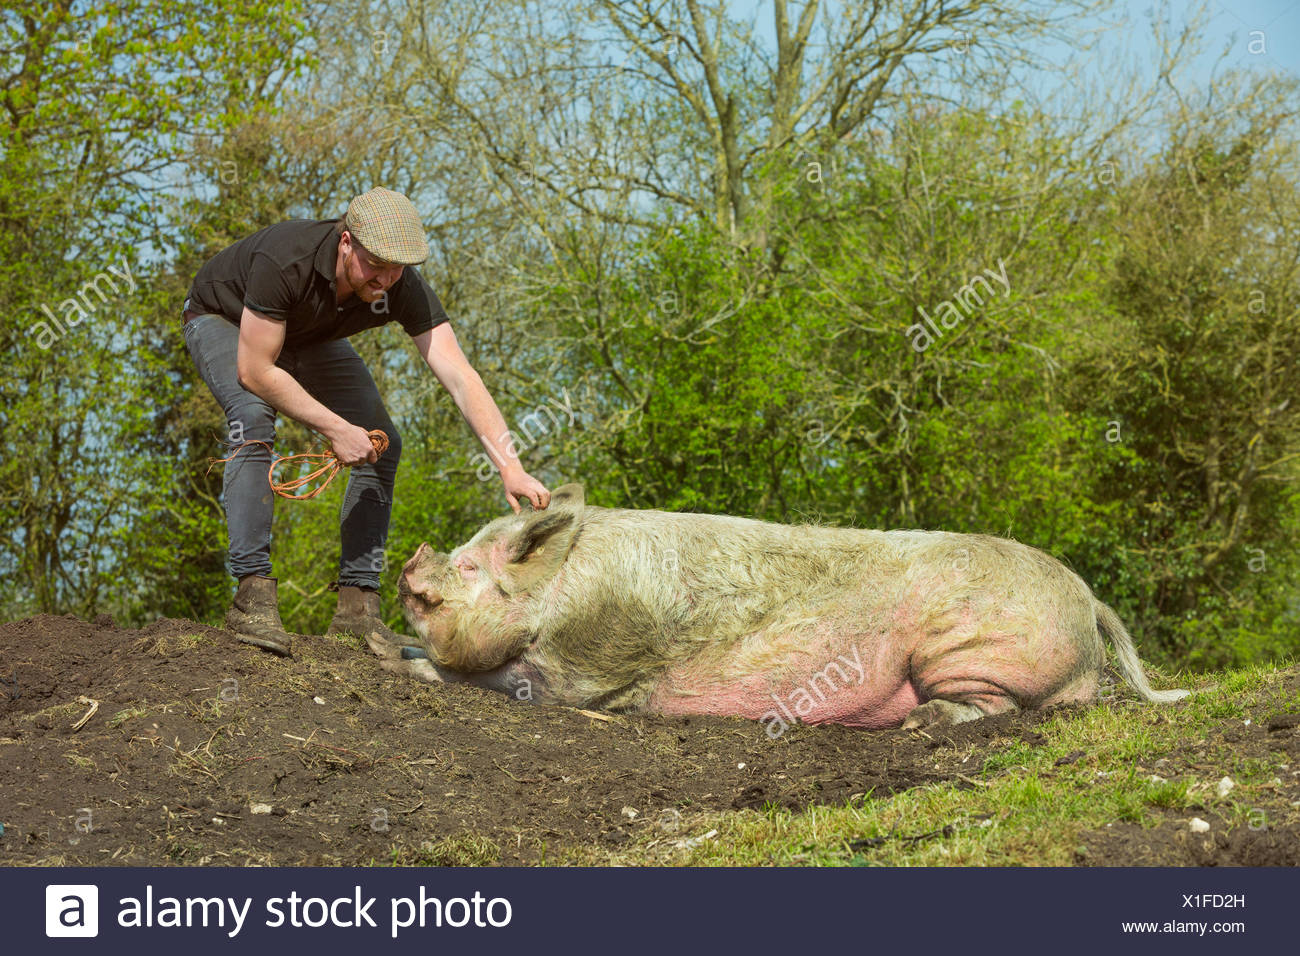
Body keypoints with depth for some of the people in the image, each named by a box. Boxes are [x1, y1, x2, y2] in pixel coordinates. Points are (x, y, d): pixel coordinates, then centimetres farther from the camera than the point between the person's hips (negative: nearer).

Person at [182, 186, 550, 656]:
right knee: (254, 419, -34)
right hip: (222, 320, -5)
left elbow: (460, 378, -34)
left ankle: (356, 607, -5)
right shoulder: (285, 262, -43)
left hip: (307, 336, 5)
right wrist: (335, 429, -35)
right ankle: (252, 595, -32)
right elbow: (254, 371, -36)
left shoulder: (404, 288, -30)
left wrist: (510, 466, -46)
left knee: (382, 444, -9)